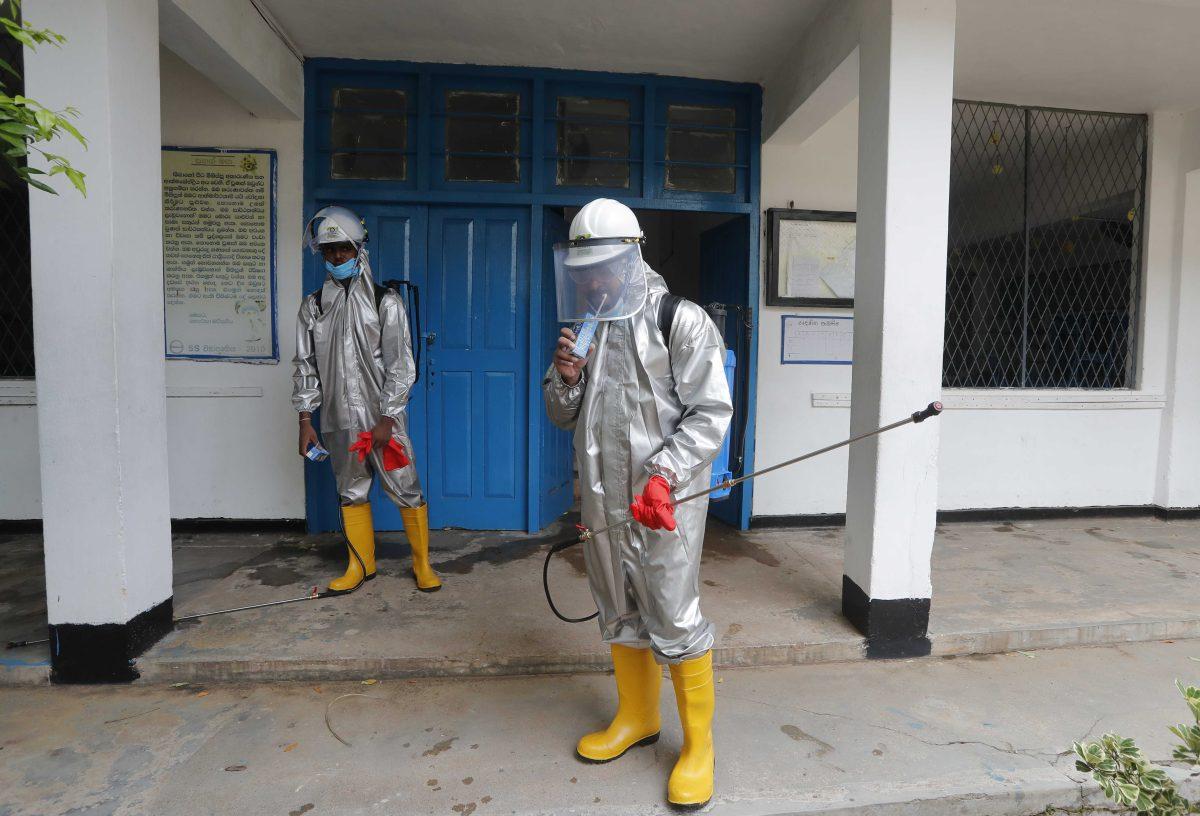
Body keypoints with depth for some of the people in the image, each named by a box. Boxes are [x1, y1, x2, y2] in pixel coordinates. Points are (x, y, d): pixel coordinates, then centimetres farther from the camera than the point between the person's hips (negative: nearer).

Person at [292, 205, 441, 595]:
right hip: (340, 419, 4)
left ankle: (422, 562, 17)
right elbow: (306, 365, 9)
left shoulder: (386, 302, -4)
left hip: (383, 417, -3)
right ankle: (361, 565, 28)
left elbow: (400, 365, -7)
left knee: (405, 490, 0)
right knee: (351, 492, 13)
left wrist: (386, 419, -11)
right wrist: (305, 419, 5)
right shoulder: (313, 306, 7)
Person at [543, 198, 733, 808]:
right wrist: (565, 379, -8)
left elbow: (710, 413, -12)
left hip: (664, 501, -6)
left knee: (674, 621, 0)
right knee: (619, 615, 18)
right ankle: (636, 717, 40)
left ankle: (698, 744, 23)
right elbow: (564, 416, 13)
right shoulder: (584, 327, 11)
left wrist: (664, 474, -22)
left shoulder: (681, 322, -9)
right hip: (602, 499, 6)